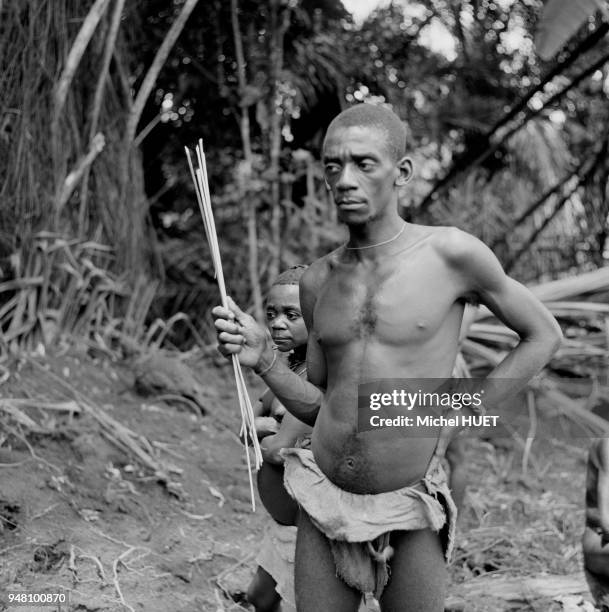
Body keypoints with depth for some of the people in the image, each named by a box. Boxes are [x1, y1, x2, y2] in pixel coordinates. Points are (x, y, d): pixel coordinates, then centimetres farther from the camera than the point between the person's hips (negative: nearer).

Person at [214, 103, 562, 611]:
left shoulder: (452, 254, -9)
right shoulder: (318, 281, 3)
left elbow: (544, 335, 2)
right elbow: (317, 406, 11)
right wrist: (263, 359, -6)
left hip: (408, 511, -3)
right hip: (324, 502, 3)